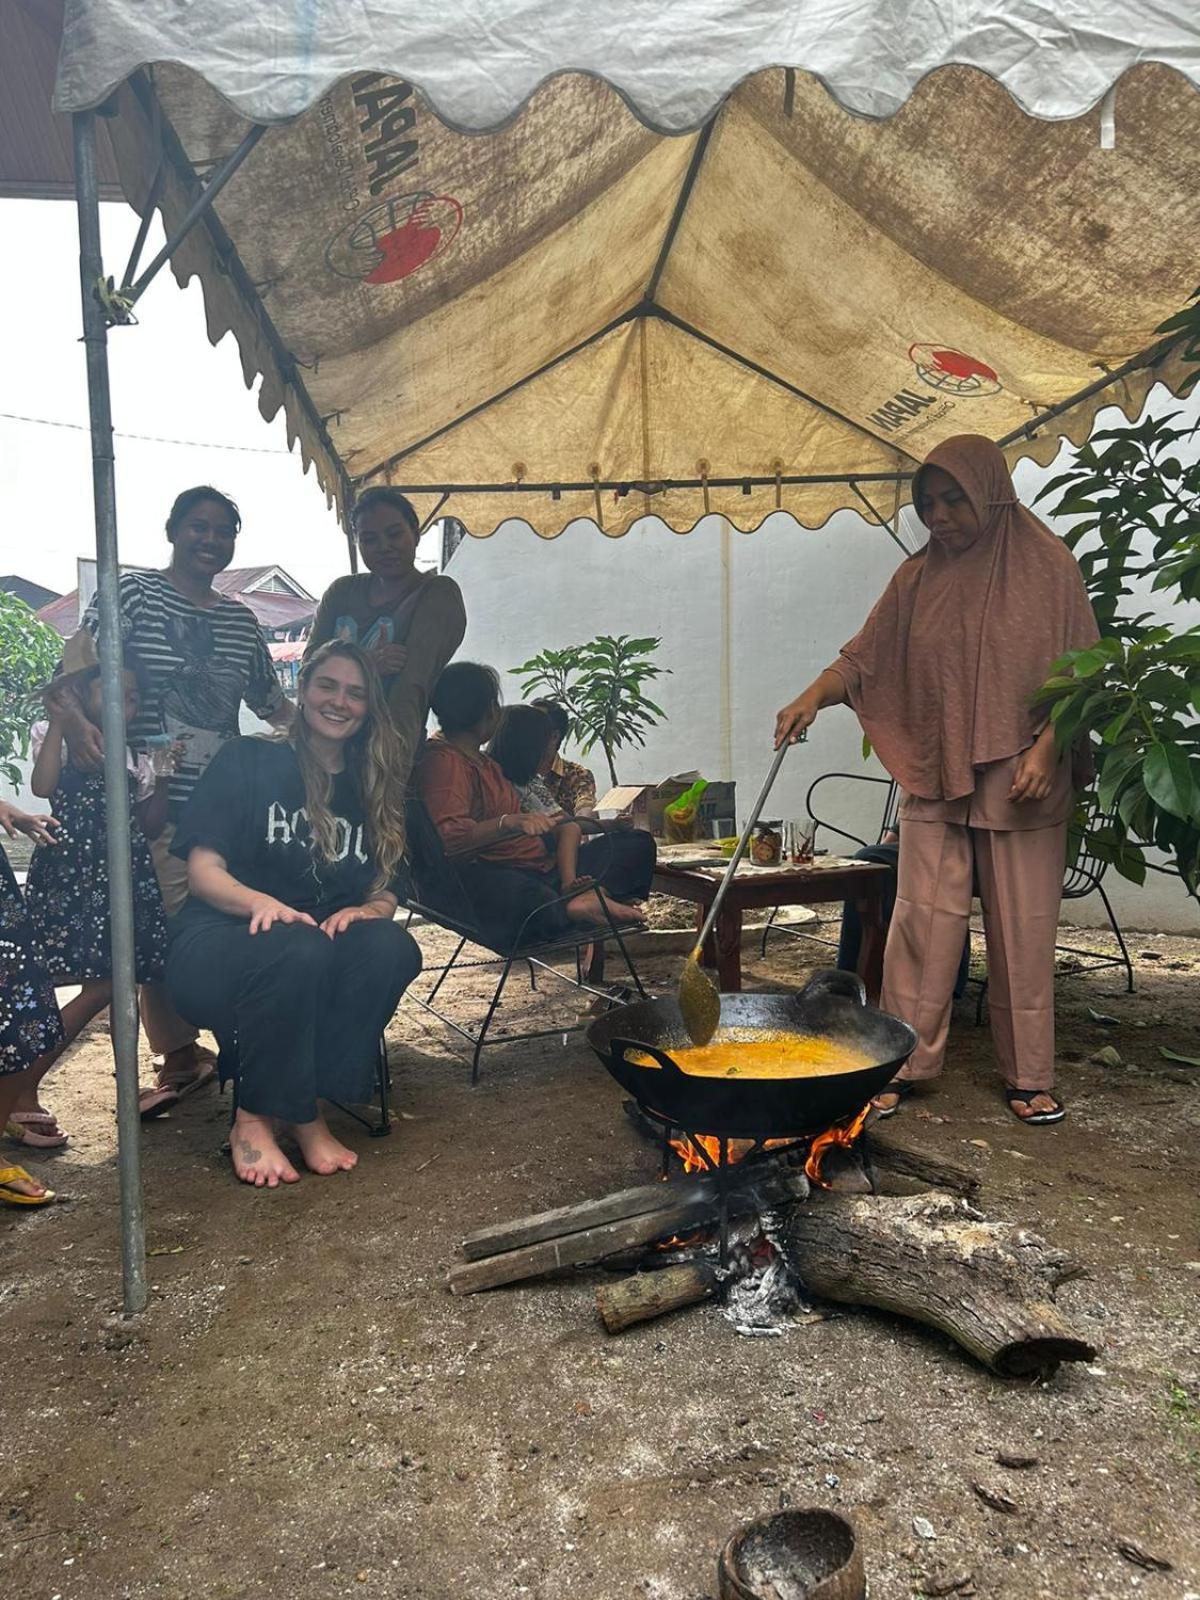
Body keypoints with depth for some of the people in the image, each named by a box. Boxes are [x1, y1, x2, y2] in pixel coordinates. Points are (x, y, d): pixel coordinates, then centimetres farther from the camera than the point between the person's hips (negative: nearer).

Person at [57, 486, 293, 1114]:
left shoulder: (241, 619, 15)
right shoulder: (132, 593, 0)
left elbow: (271, 701, 25)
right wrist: (75, 720, -29)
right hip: (153, 804, -4)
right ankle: (179, 1058, 14)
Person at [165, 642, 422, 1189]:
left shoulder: (372, 794, 16)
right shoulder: (247, 761, 4)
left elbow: (386, 894, 10)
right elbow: (202, 871, -5)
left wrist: (365, 910, -15)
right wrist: (261, 902, -27)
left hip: (322, 944, 4)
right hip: (222, 939, -4)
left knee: (393, 947, -29)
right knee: (299, 952, -38)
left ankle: (299, 1106, -20)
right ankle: (255, 1117, -19)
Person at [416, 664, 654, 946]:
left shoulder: (479, 759, 27)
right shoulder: (444, 762, -9)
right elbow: (445, 835, -27)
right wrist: (508, 822, -35)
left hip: (542, 870, 12)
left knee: (639, 844, 5)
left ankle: (588, 896, -21)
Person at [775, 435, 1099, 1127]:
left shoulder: (1048, 566, -1)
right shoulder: (920, 576, 6)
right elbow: (865, 655, 0)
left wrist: (1045, 750, -13)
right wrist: (812, 697, -18)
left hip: (1022, 782, -1)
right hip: (935, 777, 2)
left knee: (1024, 929, 5)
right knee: (925, 922, -1)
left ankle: (1029, 1076, 18)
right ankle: (904, 1064, 8)